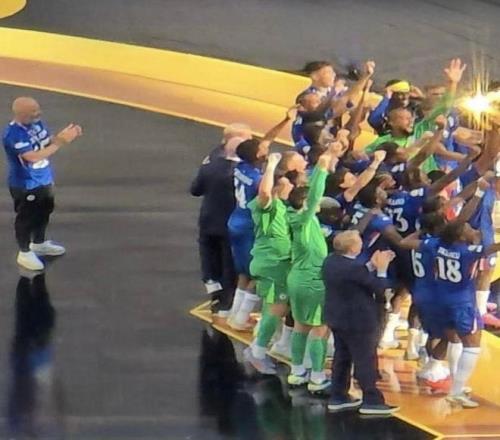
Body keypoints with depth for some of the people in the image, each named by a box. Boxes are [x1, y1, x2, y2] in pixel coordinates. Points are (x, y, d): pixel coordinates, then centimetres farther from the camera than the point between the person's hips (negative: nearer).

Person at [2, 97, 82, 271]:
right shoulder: (13, 134, -31)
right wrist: (62, 141, -34)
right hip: (26, 185, -9)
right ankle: (25, 253, 28)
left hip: (44, 179, 9)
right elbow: (33, 157, -35)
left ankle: (39, 244, 47)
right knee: (26, 218, 9)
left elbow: (49, 142, 5)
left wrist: (65, 135, -16)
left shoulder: (36, 123, -5)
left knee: (44, 213, 25)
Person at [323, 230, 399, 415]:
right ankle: (371, 400, 4)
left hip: (337, 317, 9)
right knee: (366, 360, 0)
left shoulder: (330, 261, 0)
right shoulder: (355, 268, -27)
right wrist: (381, 270, -8)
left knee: (342, 357, 17)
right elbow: (378, 289, -19)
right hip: (357, 321, -9)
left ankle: (338, 397, 24)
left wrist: (371, 266, 5)